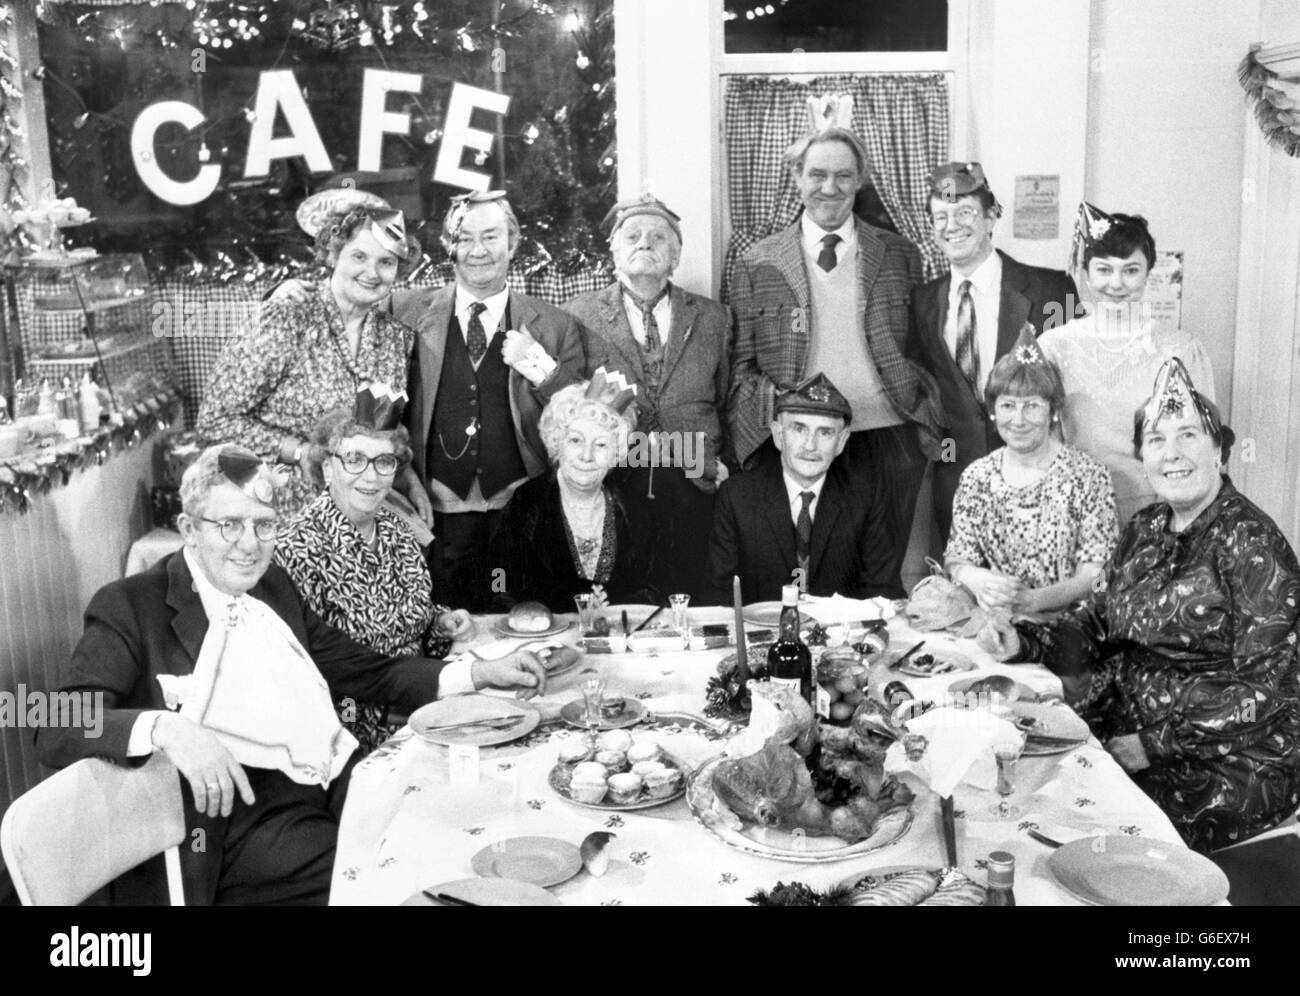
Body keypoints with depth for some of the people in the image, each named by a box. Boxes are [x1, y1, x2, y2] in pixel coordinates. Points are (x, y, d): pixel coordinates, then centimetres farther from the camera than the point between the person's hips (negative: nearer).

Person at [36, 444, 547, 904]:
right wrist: (164, 728, -30)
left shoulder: (274, 586, 18)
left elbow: (367, 671, 22)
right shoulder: (130, 607, -2)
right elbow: (56, 731, -12)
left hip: (345, 790, 7)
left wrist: (479, 672, 11)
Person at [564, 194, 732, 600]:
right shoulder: (579, 317, 7)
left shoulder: (713, 318, 14)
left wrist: (720, 467, 5)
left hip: (694, 486, 2)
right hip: (612, 486, -1)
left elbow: (728, 403, 15)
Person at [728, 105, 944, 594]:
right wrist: (774, 407, -11)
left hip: (885, 441, 1)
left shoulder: (900, 256, 11)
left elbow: (921, 350, 12)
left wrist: (925, 417, -2)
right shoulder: (758, 264, 7)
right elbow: (740, 364, 6)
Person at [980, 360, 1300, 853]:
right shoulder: (1145, 529, 8)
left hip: (1231, 756, -7)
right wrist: (1022, 642, -9)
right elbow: (1095, 623, 11)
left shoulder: (1249, 542, -15)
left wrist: (1154, 746, -19)